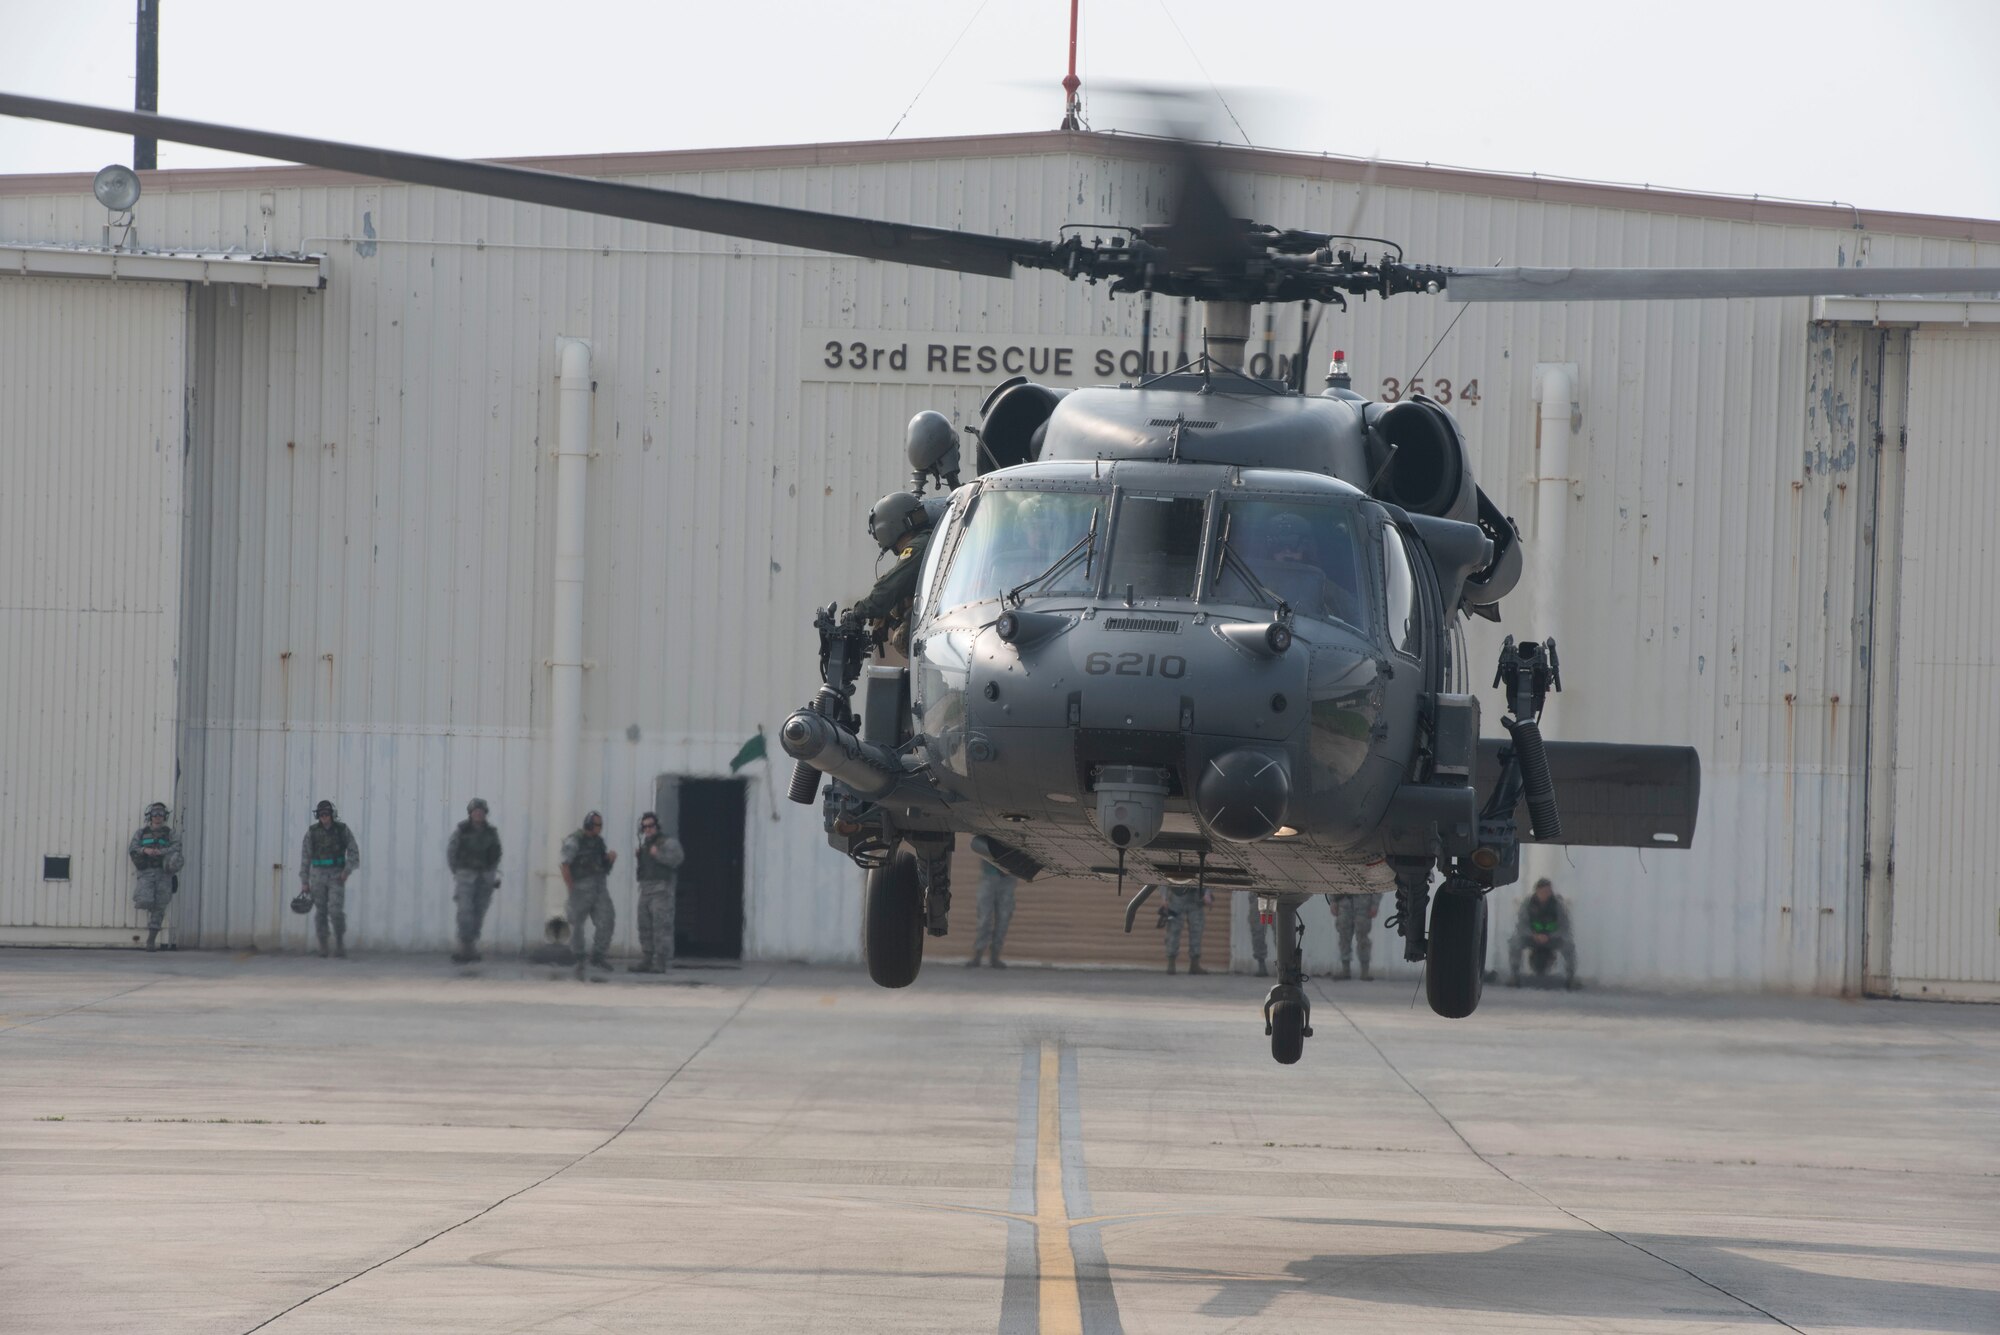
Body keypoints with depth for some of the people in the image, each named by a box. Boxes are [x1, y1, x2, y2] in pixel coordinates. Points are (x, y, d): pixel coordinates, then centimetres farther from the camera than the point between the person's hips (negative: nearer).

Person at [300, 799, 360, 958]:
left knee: (336, 912, -13)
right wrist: (304, 882, -3)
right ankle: (323, 948, 13)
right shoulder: (312, 832, -2)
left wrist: (347, 871, -20)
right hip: (318, 875, 1)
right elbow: (305, 857, 0)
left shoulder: (343, 830, -4)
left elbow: (353, 852, -4)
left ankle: (340, 944, 3)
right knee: (321, 913, 2)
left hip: (337, 877, -1)